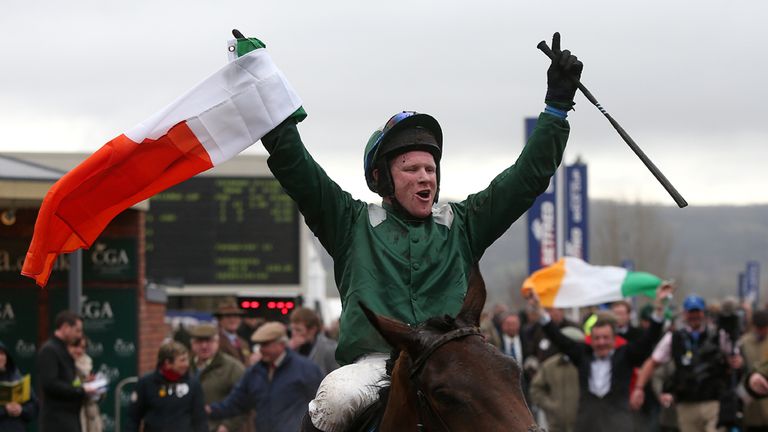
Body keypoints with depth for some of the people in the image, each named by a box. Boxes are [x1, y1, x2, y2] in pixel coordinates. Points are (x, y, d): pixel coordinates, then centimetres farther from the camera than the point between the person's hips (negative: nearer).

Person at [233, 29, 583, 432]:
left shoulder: (462, 224, 20)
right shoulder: (354, 224, 15)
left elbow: (528, 176, 19)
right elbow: (295, 168, 9)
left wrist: (557, 105, 15)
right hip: (374, 361, -2)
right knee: (336, 398, -35)